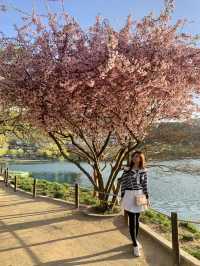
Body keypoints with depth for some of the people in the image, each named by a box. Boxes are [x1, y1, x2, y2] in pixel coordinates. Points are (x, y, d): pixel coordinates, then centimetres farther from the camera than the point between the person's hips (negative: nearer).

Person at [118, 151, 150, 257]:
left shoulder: (143, 171, 2)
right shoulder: (127, 170, -6)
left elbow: (145, 185, 7)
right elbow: (123, 184, -3)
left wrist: (147, 198, 5)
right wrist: (122, 197, -4)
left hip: (139, 196, 3)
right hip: (129, 196, -3)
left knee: (137, 219, 15)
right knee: (132, 221, -2)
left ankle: (135, 240, 34)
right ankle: (135, 245, 6)